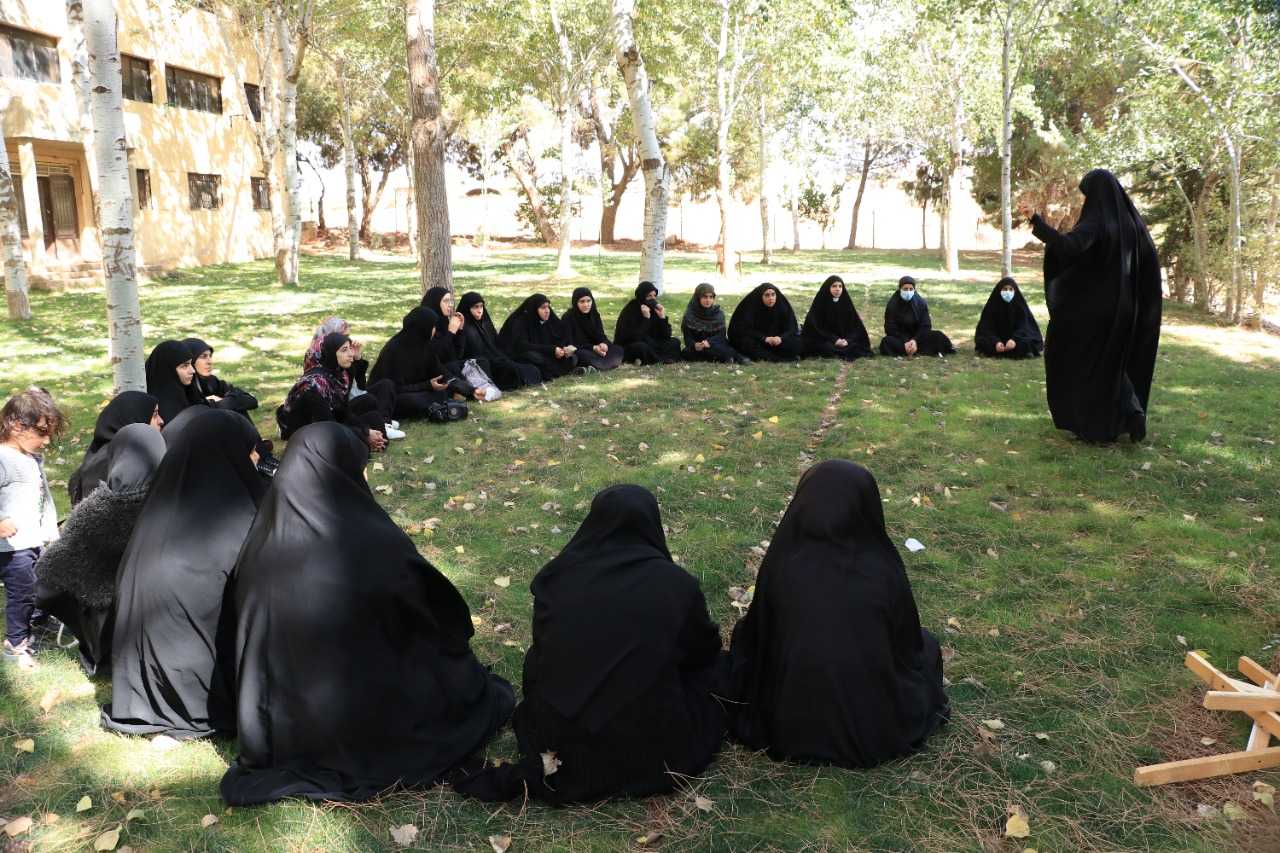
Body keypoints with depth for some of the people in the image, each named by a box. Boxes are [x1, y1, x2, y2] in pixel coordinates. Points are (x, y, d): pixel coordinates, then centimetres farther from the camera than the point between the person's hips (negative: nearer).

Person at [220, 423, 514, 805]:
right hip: (370, 731, -4)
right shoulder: (378, 545, -26)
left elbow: (252, 644, 3)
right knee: (465, 679, 23)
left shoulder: (261, 544, -12)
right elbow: (446, 619, -9)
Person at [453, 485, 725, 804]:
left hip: (558, 739, 4)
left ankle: (546, 765, 13)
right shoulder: (678, 584, -10)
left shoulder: (556, 576, -5)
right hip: (648, 752, -3)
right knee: (715, 665, 19)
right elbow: (705, 649, 10)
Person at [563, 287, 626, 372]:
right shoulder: (568, 318, -12)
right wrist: (593, 348, -24)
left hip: (594, 350, 6)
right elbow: (570, 343, -16)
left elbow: (601, 336, 5)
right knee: (584, 355, -40)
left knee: (619, 350, -15)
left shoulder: (594, 315, 5)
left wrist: (604, 344, -20)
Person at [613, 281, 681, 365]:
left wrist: (662, 317, -18)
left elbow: (666, 336, -4)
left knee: (675, 343, -10)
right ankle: (663, 359, -13)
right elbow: (634, 336, -26)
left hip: (650, 344, 6)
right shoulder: (630, 310, -15)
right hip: (628, 347, -6)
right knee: (642, 347, -38)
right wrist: (646, 318, -28)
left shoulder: (655, 308, 0)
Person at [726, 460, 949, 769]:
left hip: (789, 728, 0)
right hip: (875, 735, 1)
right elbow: (909, 642, 0)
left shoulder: (782, 562, -16)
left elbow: (756, 635, 1)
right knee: (926, 643, 26)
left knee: (744, 632, 25)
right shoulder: (884, 569, -17)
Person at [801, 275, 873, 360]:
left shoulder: (846, 302, 1)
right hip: (822, 340, -4)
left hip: (843, 339, 4)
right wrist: (834, 340, -20)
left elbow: (854, 324, 1)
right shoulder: (820, 302, -8)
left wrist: (847, 339, -19)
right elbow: (816, 326, -11)